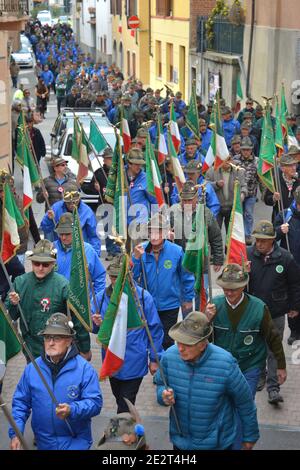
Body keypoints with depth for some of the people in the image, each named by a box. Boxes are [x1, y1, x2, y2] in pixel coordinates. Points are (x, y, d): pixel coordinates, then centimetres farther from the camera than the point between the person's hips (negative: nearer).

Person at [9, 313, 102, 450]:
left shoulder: (84, 369, -11)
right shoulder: (31, 369, 0)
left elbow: (95, 403, -13)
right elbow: (20, 403, 5)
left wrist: (72, 410, -30)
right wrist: (15, 433, -7)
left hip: (75, 443, -3)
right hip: (43, 443, 3)